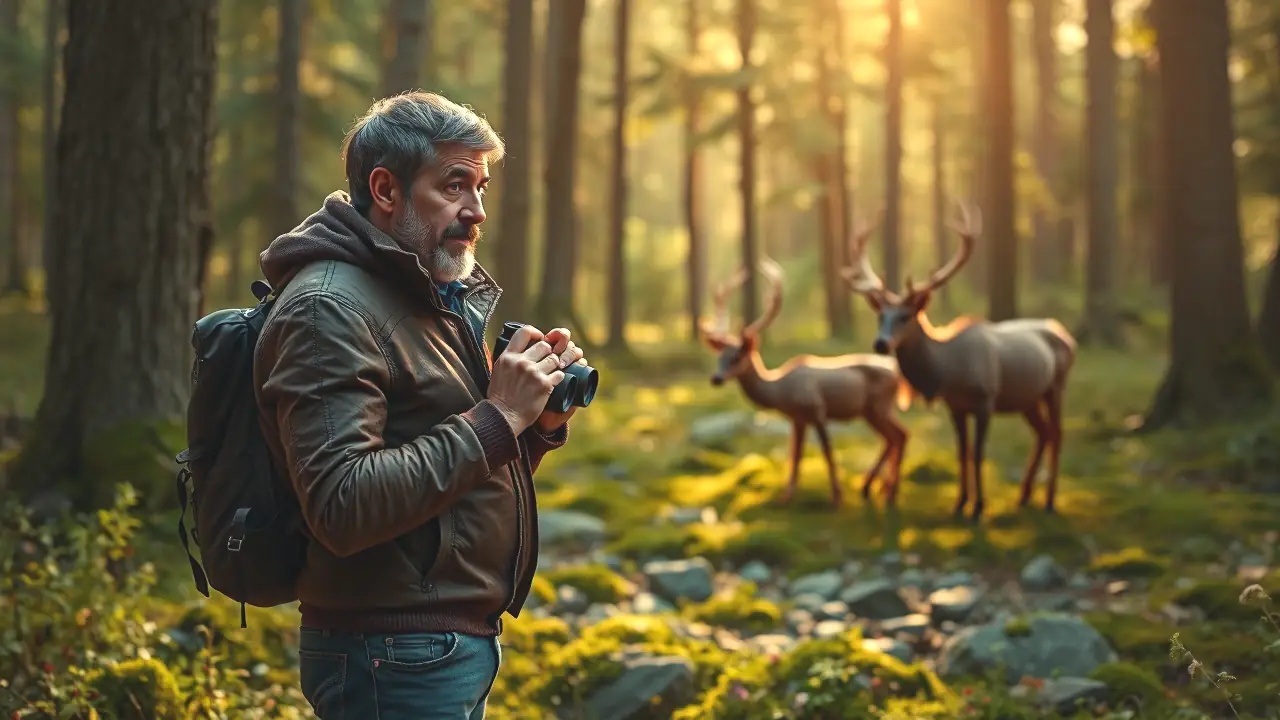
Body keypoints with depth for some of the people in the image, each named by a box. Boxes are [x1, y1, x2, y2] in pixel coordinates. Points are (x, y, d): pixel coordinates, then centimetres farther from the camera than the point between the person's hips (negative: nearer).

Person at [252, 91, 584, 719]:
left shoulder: (443, 299, 15)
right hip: (395, 663, -9)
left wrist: (541, 422, 0)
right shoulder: (328, 309, -15)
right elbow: (343, 508, -26)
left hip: (462, 644, 9)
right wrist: (497, 419, -21)